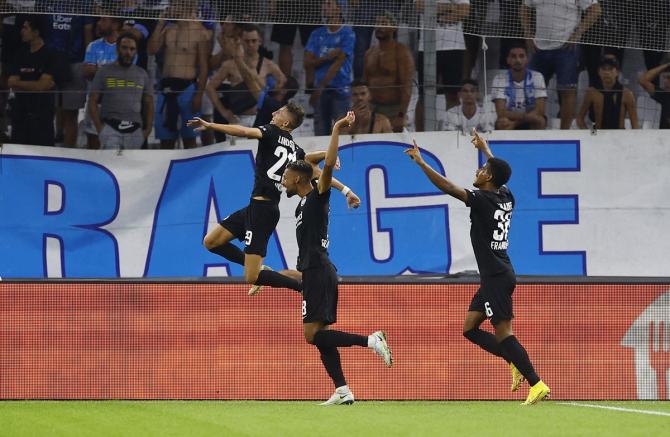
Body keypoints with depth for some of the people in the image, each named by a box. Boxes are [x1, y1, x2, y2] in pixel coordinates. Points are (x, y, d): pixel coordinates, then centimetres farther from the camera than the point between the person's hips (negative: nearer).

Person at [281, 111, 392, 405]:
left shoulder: (318, 197, -9)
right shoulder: (302, 205, 18)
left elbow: (329, 165, -21)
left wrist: (337, 130, -25)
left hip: (319, 272, -10)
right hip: (315, 273, 10)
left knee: (313, 335, -15)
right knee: (321, 336, 6)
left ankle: (370, 340, -17)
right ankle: (342, 391, 3)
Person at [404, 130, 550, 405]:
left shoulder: (483, 200, -15)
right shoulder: (505, 196, 8)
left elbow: (447, 187, -20)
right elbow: (498, 171, 31)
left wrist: (421, 162, -13)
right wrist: (484, 147, 45)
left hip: (496, 277, -9)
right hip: (496, 276, 9)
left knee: (503, 333, -9)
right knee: (470, 328, 12)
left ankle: (537, 384, -11)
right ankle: (516, 363, 10)